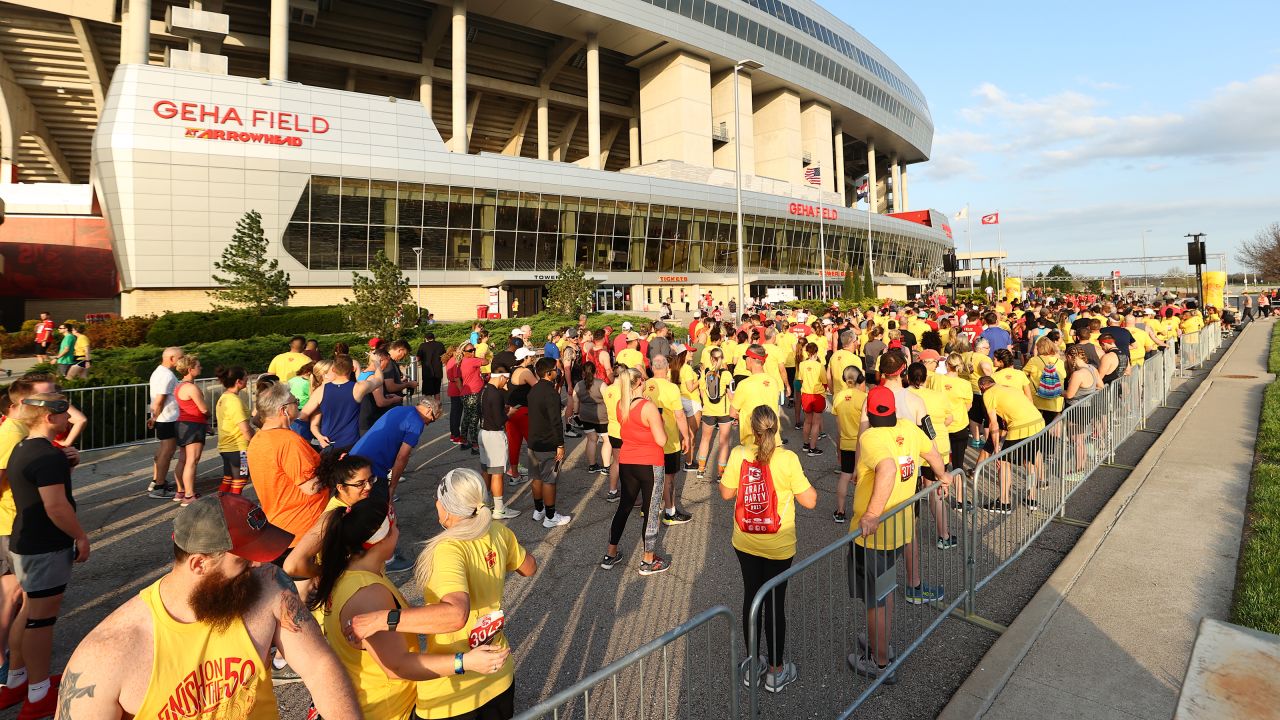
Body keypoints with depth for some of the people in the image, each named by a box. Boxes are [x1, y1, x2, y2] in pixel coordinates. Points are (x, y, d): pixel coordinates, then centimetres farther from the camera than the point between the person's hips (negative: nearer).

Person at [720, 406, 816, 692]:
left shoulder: (738, 454, -12)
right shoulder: (787, 459, -19)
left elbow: (726, 493, -1)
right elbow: (810, 501, -13)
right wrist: (804, 480, 4)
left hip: (745, 542, 3)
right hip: (778, 546, -2)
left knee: (751, 597, 18)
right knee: (775, 603, 11)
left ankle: (753, 664, 34)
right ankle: (775, 671, 26)